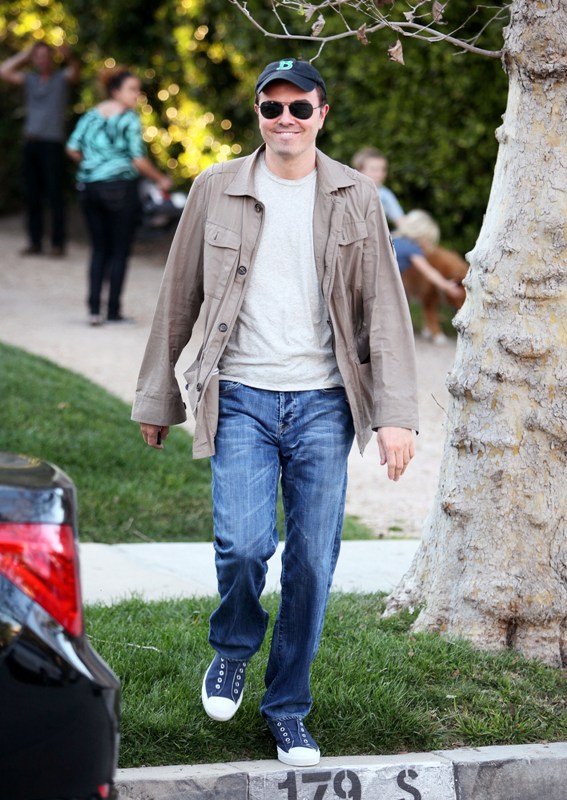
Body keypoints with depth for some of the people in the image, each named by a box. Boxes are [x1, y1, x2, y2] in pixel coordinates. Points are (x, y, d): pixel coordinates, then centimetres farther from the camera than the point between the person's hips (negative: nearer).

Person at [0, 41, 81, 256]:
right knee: (32, 194, 5)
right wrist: (25, 55, 6)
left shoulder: (62, 78, 4)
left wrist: (68, 56, -40)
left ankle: (58, 242, -5)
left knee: (54, 194, -7)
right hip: (31, 141, 4)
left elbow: (75, 69, -17)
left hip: (53, 143, -4)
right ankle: (35, 241, 10)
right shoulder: (29, 79, 14)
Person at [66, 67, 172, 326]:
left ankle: (94, 309, 4)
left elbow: (72, 148, 3)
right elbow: (138, 159, -14)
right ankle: (114, 311, 6)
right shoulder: (129, 119, -10)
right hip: (120, 186, -5)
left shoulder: (91, 115, 8)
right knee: (120, 250, 5)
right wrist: (160, 180, 0)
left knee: (99, 249, 13)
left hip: (88, 186, 5)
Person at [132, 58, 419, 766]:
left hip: (323, 402, 1)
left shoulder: (354, 197, 5)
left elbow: (384, 309, 4)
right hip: (242, 397, -1)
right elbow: (178, 300, 11)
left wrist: (395, 414, -5)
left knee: (312, 562, 0)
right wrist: (157, 399, 12)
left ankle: (287, 709, 18)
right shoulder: (217, 190, 5)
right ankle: (233, 649, 16)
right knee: (243, 544, -17)